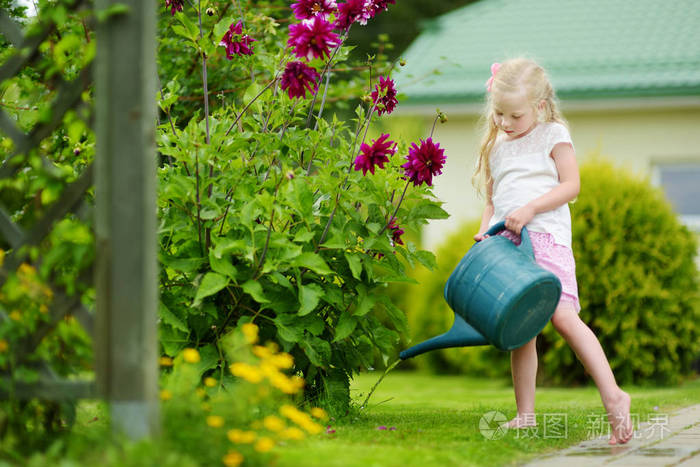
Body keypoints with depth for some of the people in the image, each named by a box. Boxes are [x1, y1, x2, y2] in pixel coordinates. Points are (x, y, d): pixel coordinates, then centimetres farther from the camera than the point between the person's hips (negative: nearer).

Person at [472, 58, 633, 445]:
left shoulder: (553, 134, 5)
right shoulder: (498, 147, 21)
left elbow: (571, 184, -2)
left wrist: (530, 209, -14)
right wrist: (485, 230, 7)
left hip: (546, 238, -6)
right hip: (507, 244, 6)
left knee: (563, 315, -21)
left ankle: (612, 396, -23)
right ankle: (525, 415, 4)